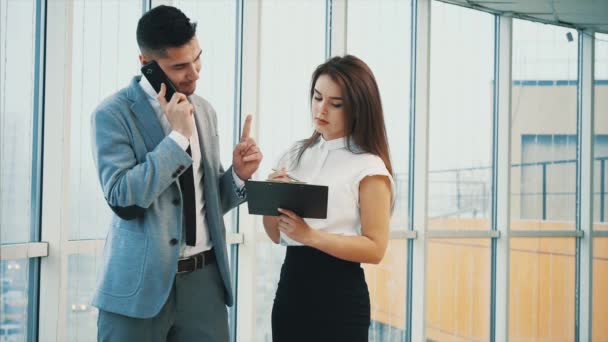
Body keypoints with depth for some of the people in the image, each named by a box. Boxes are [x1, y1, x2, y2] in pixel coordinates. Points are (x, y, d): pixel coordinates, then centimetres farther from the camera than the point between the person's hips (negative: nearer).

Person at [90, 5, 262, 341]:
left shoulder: (204, 110, 10)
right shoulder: (113, 114, -7)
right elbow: (122, 199, -17)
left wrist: (238, 175, -4)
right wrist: (178, 136, -17)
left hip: (205, 277, 5)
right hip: (141, 282, -4)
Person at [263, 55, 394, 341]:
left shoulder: (368, 167, -7)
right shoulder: (296, 156, 8)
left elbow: (375, 248, -13)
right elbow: (276, 235, 10)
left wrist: (310, 235, -21)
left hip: (339, 294, -5)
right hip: (290, 286, 5)